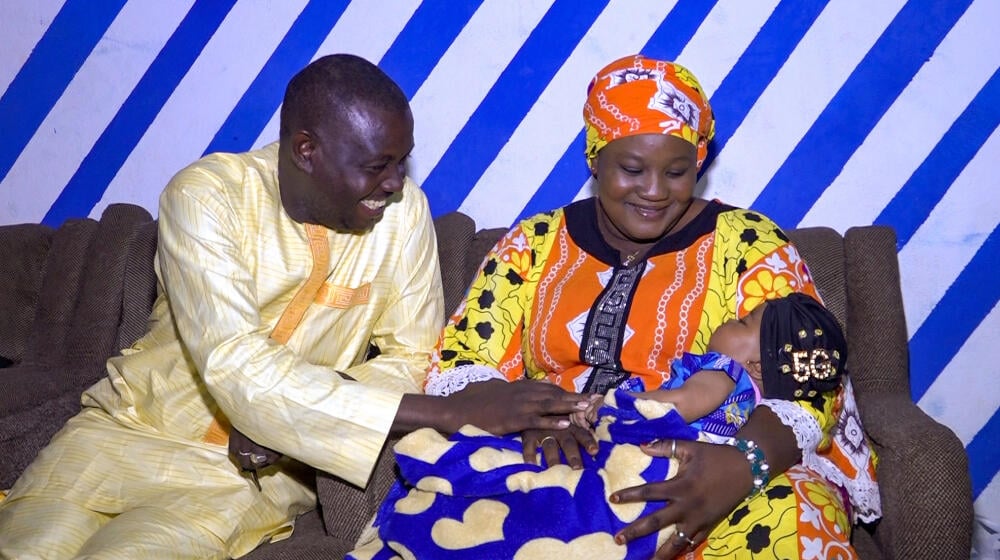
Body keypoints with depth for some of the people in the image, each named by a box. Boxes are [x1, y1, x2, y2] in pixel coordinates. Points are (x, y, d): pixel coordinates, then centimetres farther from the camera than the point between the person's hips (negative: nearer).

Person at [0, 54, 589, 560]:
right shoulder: (207, 196, -19)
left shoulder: (404, 211, -11)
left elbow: (411, 356, -4)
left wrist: (291, 416, -23)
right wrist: (450, 412, -35)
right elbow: (237, 370, -30)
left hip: (253, 466, 0)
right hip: (132, 428, 0)